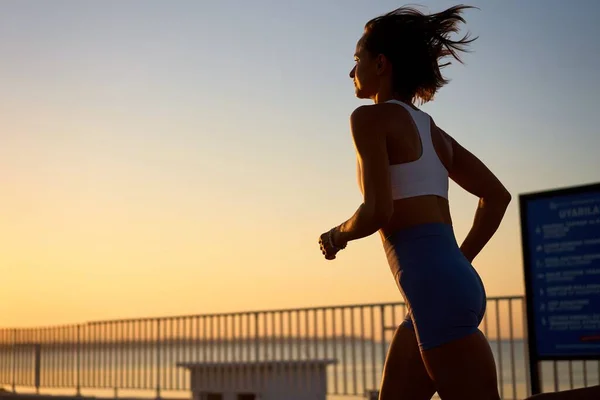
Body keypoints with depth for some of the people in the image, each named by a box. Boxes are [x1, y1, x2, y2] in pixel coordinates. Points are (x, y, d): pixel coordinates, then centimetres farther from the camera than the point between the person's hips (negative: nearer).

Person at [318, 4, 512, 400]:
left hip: (437, 289, -9)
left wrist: (336, 237, 5)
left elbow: (378, 212, -14)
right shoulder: (431, 129, 20)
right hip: (451, 283, 9)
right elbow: (497, 195, 19)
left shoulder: (371, 118, -4)